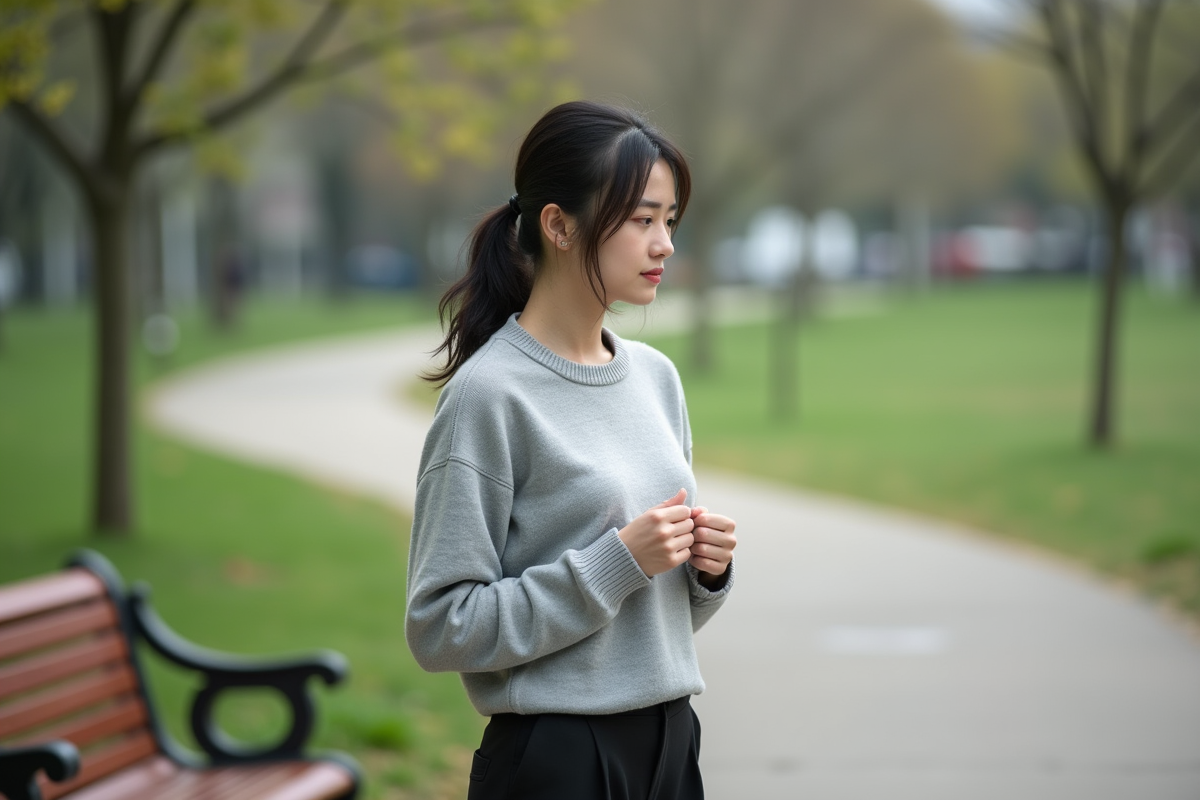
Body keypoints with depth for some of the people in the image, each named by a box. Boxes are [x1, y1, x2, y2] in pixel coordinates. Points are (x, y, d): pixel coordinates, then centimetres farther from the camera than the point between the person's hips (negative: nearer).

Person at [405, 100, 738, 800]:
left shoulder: (657, 376, 9)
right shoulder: (490, 394, -12)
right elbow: (441, 626, -16)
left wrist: (707, 567, -2)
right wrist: (617, 560, -19)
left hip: (670, 742, 6)